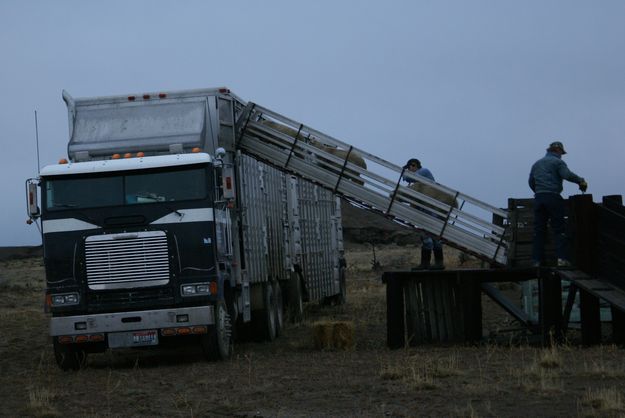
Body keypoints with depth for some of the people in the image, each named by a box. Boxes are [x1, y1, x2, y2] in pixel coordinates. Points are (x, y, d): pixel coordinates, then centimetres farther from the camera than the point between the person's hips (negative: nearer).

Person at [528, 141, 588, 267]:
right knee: (559, 228, -5)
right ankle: (562, 258, -16)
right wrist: (581, 181, -4)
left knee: (539, 230, 5)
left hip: (538, 198, 6)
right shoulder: (557, 162, 1)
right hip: (553, 197, -5)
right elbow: (567, 175, -14)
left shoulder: (537, 164, 21)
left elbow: (531, 182, 22)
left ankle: (537, 260, 0)